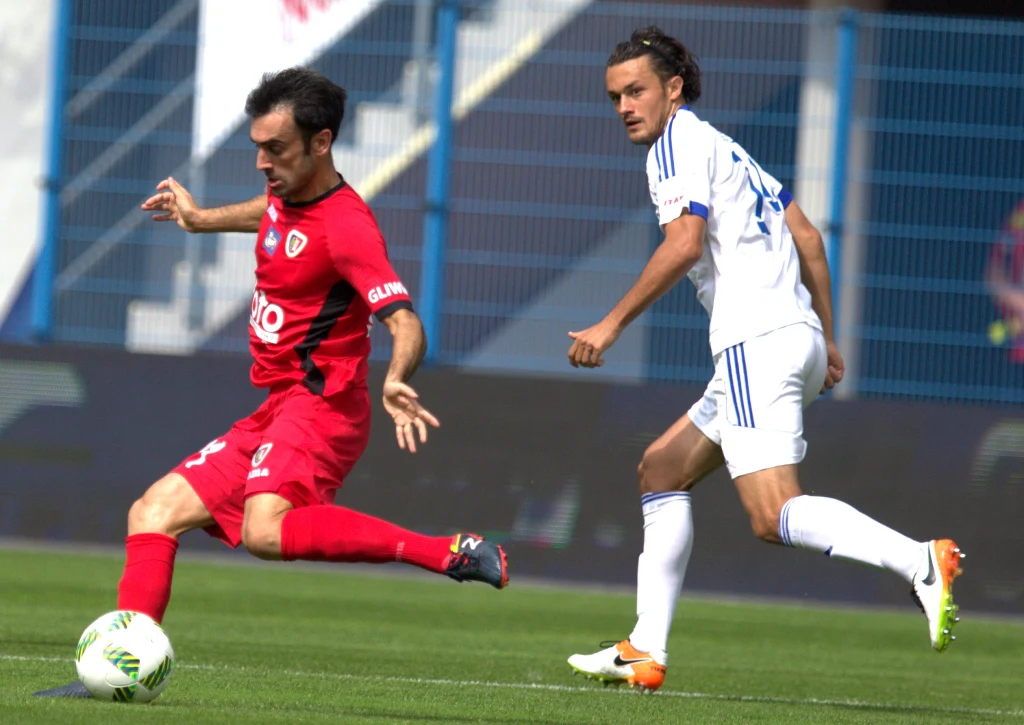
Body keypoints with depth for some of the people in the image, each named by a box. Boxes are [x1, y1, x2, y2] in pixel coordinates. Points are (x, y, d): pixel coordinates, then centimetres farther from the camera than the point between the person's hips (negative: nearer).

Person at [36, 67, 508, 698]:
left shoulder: (345, 225, -18)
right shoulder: (287, 192, 9)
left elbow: (405, 322, -29)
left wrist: (397, 380, -49)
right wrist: (202, 219, 48)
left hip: (319, 405, -10)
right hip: (274, 413, 10)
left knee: (266, 531, -35)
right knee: (153, 514, 8)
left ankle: (452, 553, -35)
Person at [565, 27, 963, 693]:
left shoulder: (678, 144, -2)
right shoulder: (724, 149, 25)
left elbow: (685, 242, -17)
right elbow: (807, 237, 24)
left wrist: (613, 325, -16)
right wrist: (827, 339, 25)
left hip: (758, 340, -10)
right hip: (796, 336, 10)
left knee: (774, 516, -19)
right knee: (661, 469, 17)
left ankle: (921, 561, -35)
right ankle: (646, 652, 15)